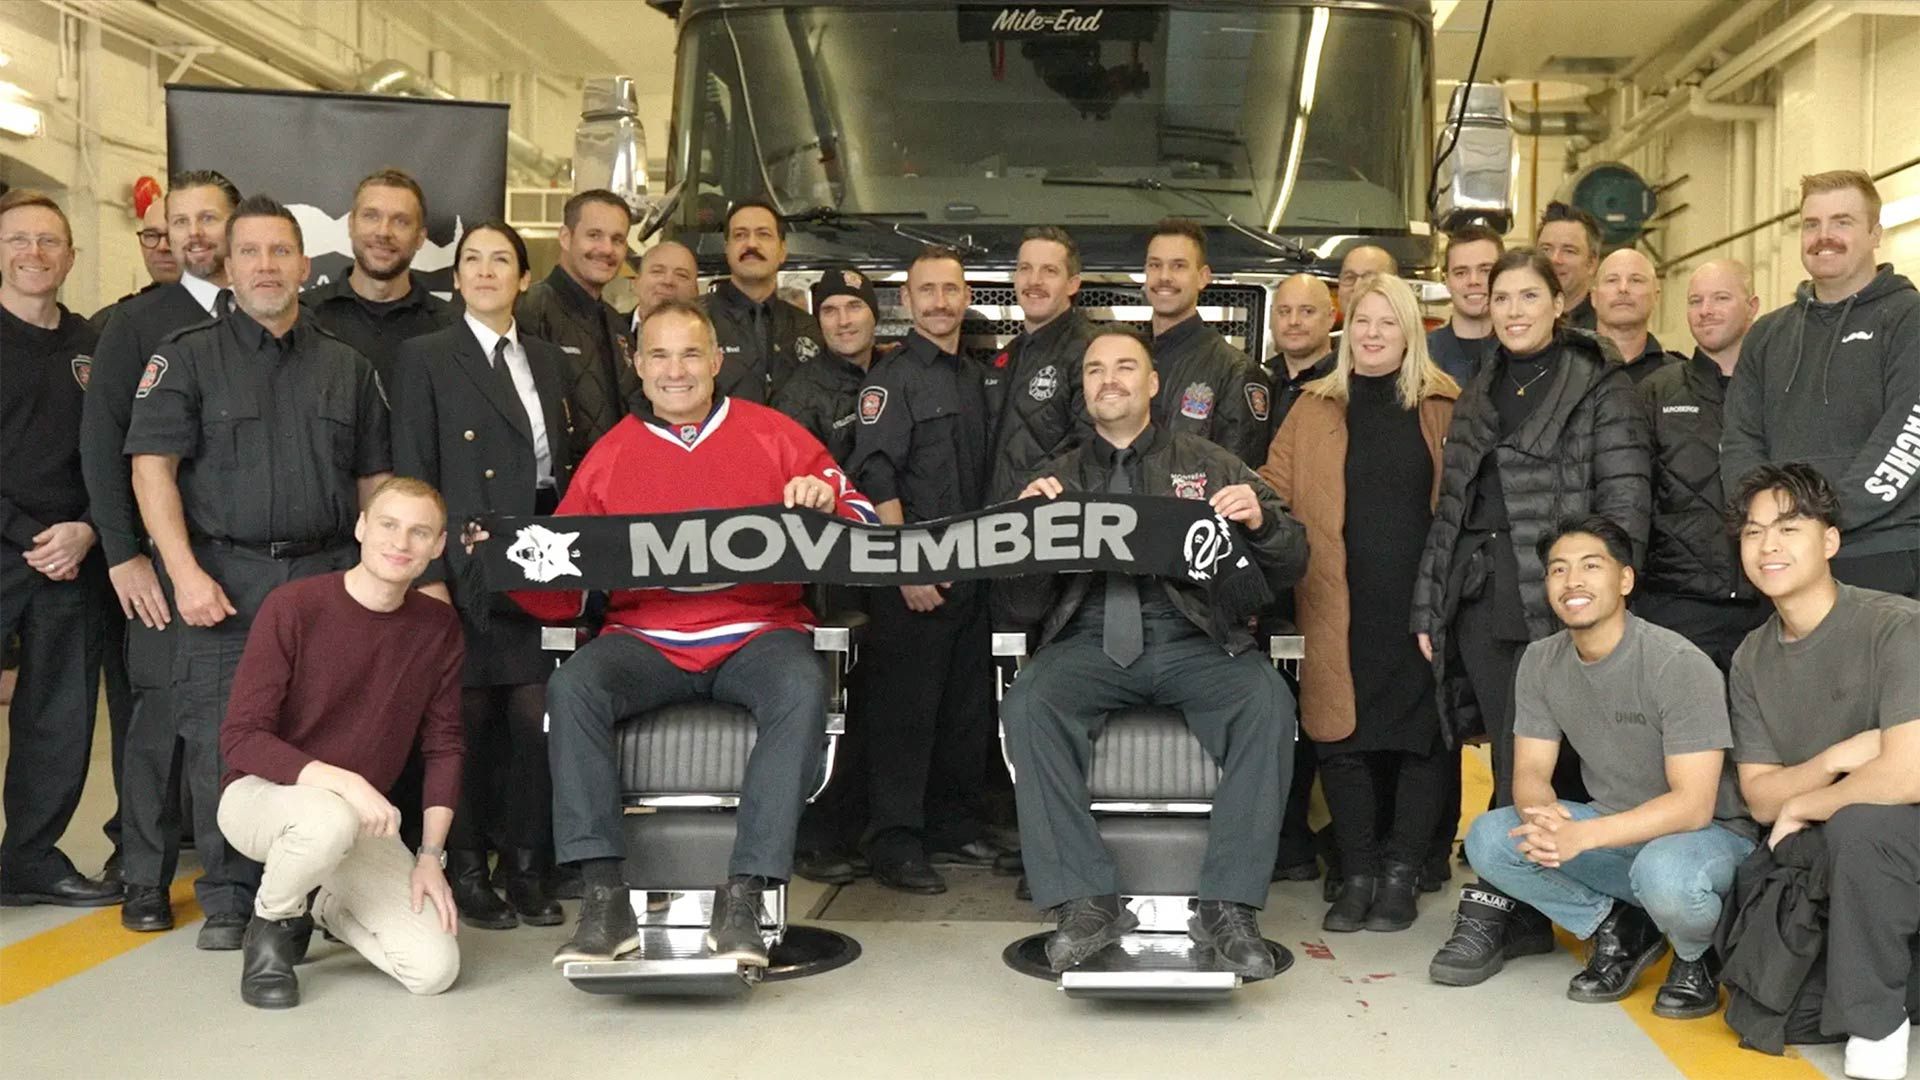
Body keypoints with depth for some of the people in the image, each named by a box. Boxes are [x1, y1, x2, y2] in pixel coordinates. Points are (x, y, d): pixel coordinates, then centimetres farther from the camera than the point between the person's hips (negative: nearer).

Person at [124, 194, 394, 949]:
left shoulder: (347, 367, 13)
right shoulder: (188, 357, 4)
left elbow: (374, 479, 16)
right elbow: (151, 466, -4)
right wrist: (186, 571, -14)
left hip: (326, 576, 2)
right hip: (225, 576, -2)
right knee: (220, 740, -2)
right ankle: (228, 899, 10)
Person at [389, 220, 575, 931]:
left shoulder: (547, 362, 17)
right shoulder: (426, 359, 2)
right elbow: (413, 473, -3)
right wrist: (428, 573, -11)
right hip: (466, 572, -4)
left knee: (537, 719, 1)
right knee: (468, 721, 0)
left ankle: (527, 871, 13)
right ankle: (465, 873, 13)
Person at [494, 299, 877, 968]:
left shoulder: (775, 436, 9)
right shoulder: (609, 456, 12)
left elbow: (864, 527, 6)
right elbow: (559, 595, 9)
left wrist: (828, 503, -16)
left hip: (758, 631, -1)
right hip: (646, 640, 2)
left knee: (802, 689, -34)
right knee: (571, 687, -28)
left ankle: (743, 899, -30)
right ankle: (604, 900, -25)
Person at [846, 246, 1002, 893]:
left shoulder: (977, 378, 17)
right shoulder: (893, 377, -5)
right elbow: (875, 481, -13)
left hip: (970, 570, 7)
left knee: (968, 705, 12)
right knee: (904, 707, -5)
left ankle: (955, 825, 24)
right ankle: (894, 842, 2)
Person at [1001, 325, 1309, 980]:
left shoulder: (1208, 465, 19)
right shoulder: (1057, 477, 20)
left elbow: (1288, 566, 12)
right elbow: (1027, 604, 10)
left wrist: (1260, 521, -10)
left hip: (1192, 638, 0)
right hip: (1089, 640, 1)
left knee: (1266, 702, -30)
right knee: (1028, 705, -30)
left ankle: (1228, 904, -23)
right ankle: (1086, 901, -24)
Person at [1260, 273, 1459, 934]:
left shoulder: (1444, 405, 7)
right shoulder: (1316, 408, 12)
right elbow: (1274, 485, 9)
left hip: (1420, 600, -1)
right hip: (1339, 603, 1)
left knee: (1421, 731, 3)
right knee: (1341, 732, 2)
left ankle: (1401, 874, 15)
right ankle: (1356, 874, 14)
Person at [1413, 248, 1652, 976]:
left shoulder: (1601, 389, 1)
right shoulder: (1478, 398, 18)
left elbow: (1625, 504, -6)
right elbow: (1450, 507, 17)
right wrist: (1428, 606, 11)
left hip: (1556, 602, -5)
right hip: (1481, 601, 5)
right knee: (1512, 758, 6)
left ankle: (1493, 907, 6)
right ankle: (1525, 916, 13)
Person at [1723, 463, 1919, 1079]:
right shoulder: (1751, 659, 0)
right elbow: (1761, 800, -1)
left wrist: (1801, 806, -13)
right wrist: (1834, 760, -20)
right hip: (1818, 851, 6)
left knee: (1857, 823, -38)